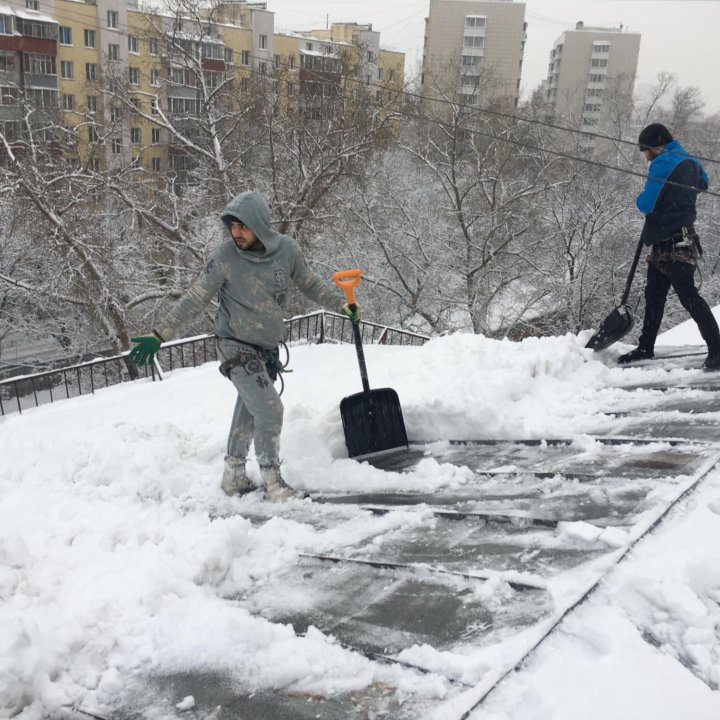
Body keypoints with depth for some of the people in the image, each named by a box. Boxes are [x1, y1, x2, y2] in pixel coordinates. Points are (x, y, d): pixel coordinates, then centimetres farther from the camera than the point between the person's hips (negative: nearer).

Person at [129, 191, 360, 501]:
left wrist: (342, 304, 3)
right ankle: (272, 481, 2)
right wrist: (159, 335, -16)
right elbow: (194, 300, -13)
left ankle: (234, 475, 32)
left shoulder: (287, 249, -8)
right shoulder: (225, 257, -18)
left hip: (267, 348, 5)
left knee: (248, 411, 16)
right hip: (236, 348, -5)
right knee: (269, 409, -13)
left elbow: (310, 284, 9)